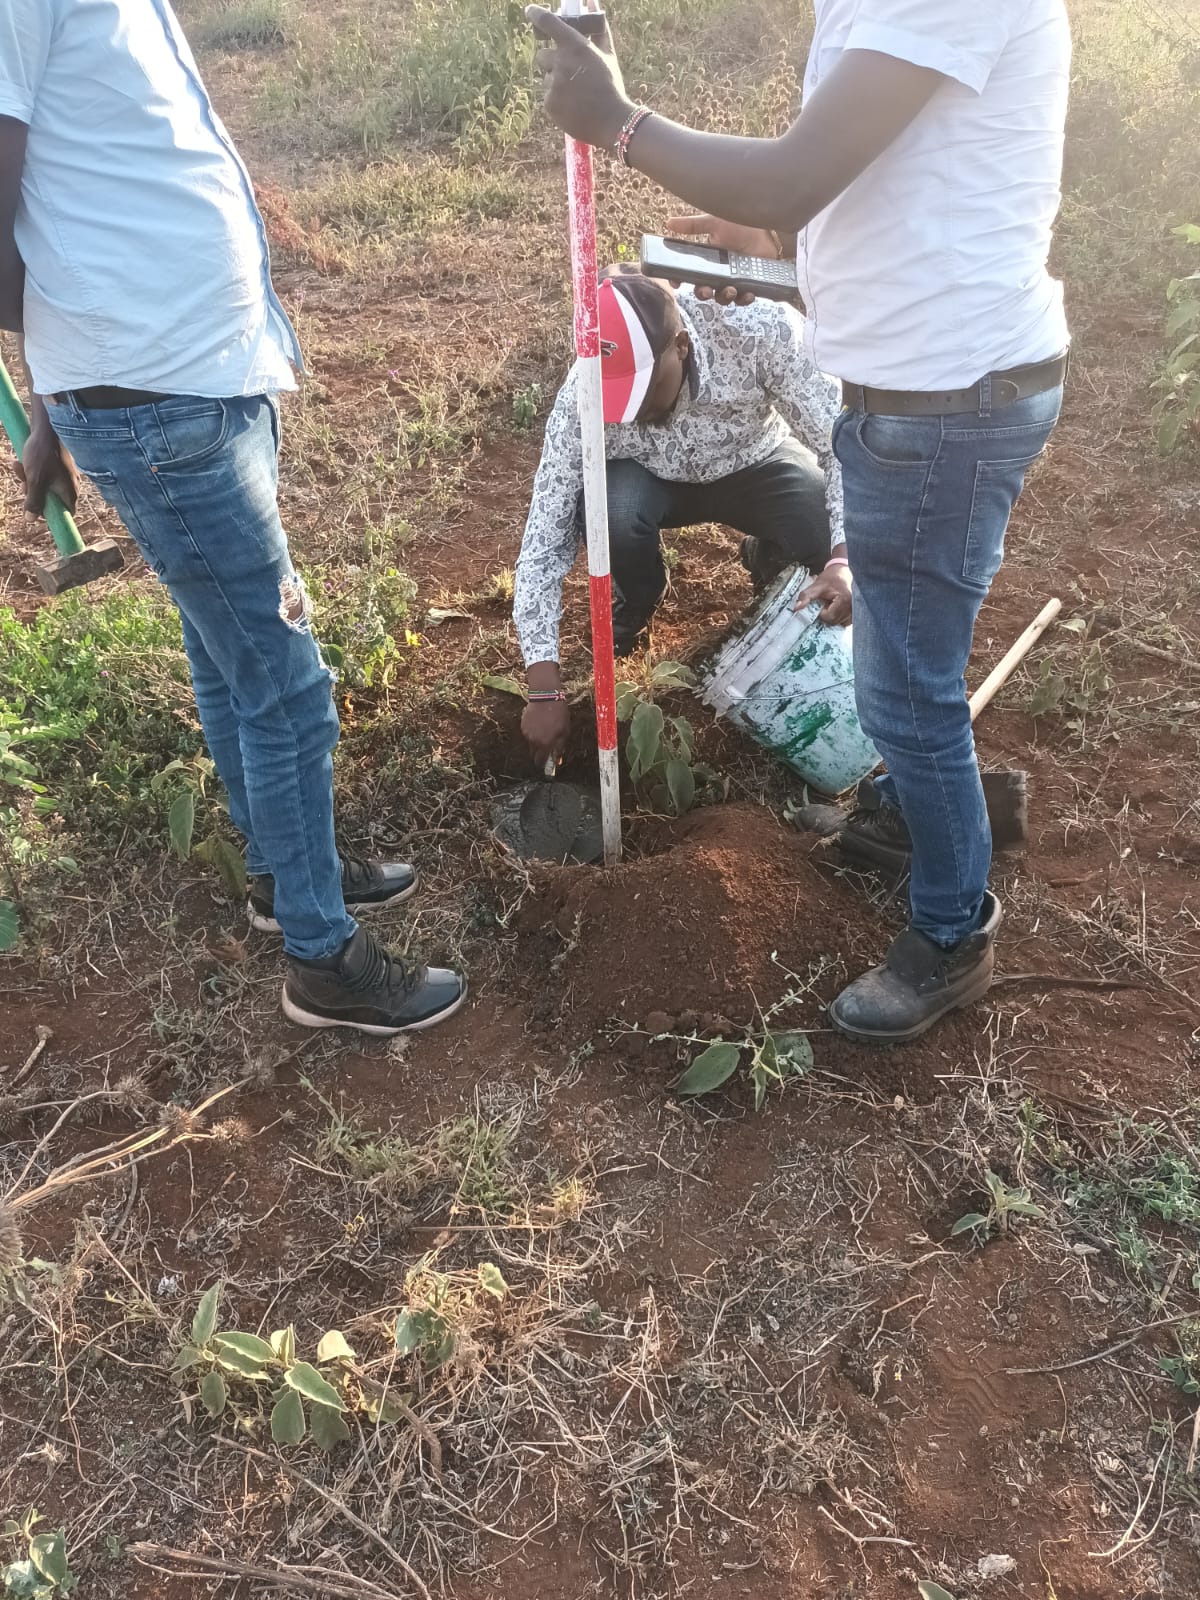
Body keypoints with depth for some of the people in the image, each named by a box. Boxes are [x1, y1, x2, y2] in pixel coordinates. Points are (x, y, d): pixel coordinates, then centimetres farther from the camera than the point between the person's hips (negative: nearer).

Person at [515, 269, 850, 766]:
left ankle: (770, 563, 8)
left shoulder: (763, 331, -35)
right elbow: (544, 543, -28)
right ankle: (630, 612, 1)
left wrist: (844, 561, -46)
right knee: (608, 510, -35)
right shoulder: (582, 397, -31)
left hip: (756, 465, 0)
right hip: (653, 479, 0)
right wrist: (546, 690, -31)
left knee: (841, 535, -30)